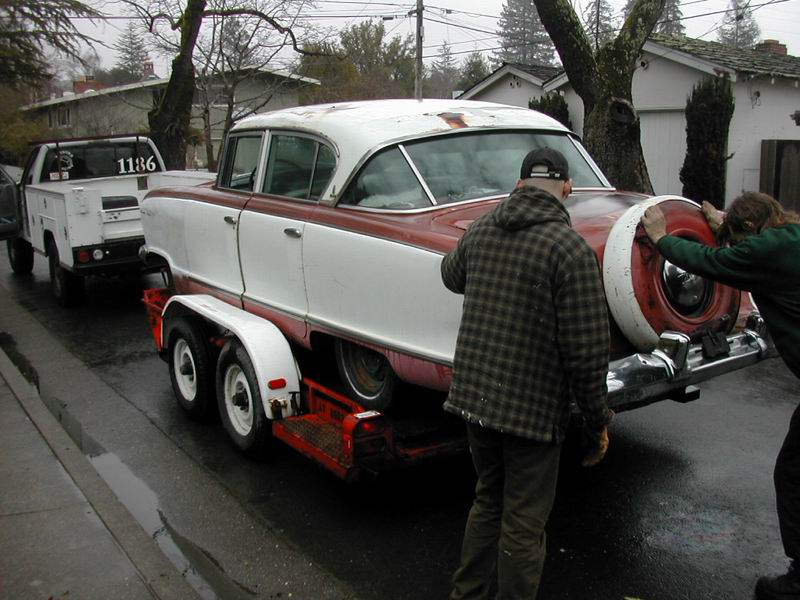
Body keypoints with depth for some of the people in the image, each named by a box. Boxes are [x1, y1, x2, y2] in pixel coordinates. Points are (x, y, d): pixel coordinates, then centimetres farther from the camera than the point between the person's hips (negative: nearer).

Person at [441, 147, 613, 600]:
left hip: (472, 394, 6)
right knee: (523, 525, 9)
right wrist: (599, 420, -5)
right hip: (532, 409, -6)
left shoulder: (480, 230, 1)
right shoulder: (572, 249, -17)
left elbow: (452, 277, 22)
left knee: (488, 502, 25)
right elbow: (586, 350, -17)